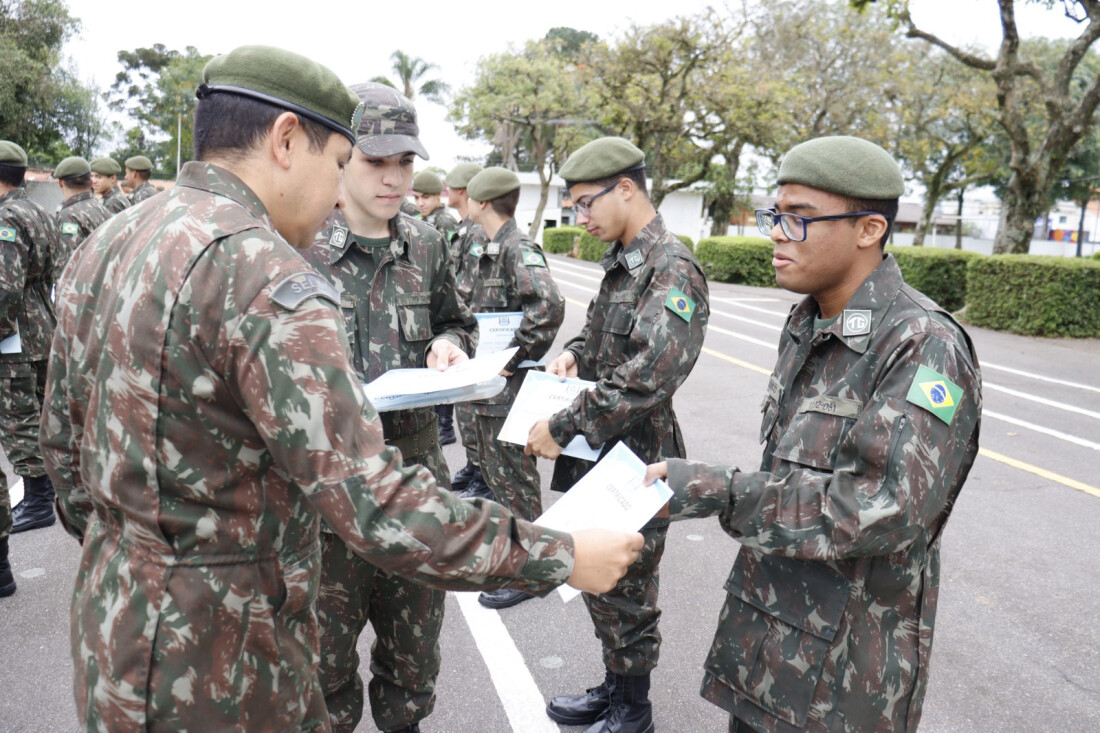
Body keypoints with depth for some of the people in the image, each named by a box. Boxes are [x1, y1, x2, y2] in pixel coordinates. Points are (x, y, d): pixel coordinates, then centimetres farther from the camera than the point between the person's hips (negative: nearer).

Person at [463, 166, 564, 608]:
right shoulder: (493, 248, 13)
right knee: (493, 468, 22)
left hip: (508, 390, -10)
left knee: (514, 477, 0)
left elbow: (549, 305, -33)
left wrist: (515, 358, -26)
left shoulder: (517, 248, -18)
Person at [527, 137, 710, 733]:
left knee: (625, 593, 8)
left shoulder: (672, 269, -20)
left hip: (634, 462, -9)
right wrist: (575, 352, 3)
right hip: (596, 458, 9)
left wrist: (561, 428, -26)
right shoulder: (619, 261, 9)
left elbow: (645, 377, -31)